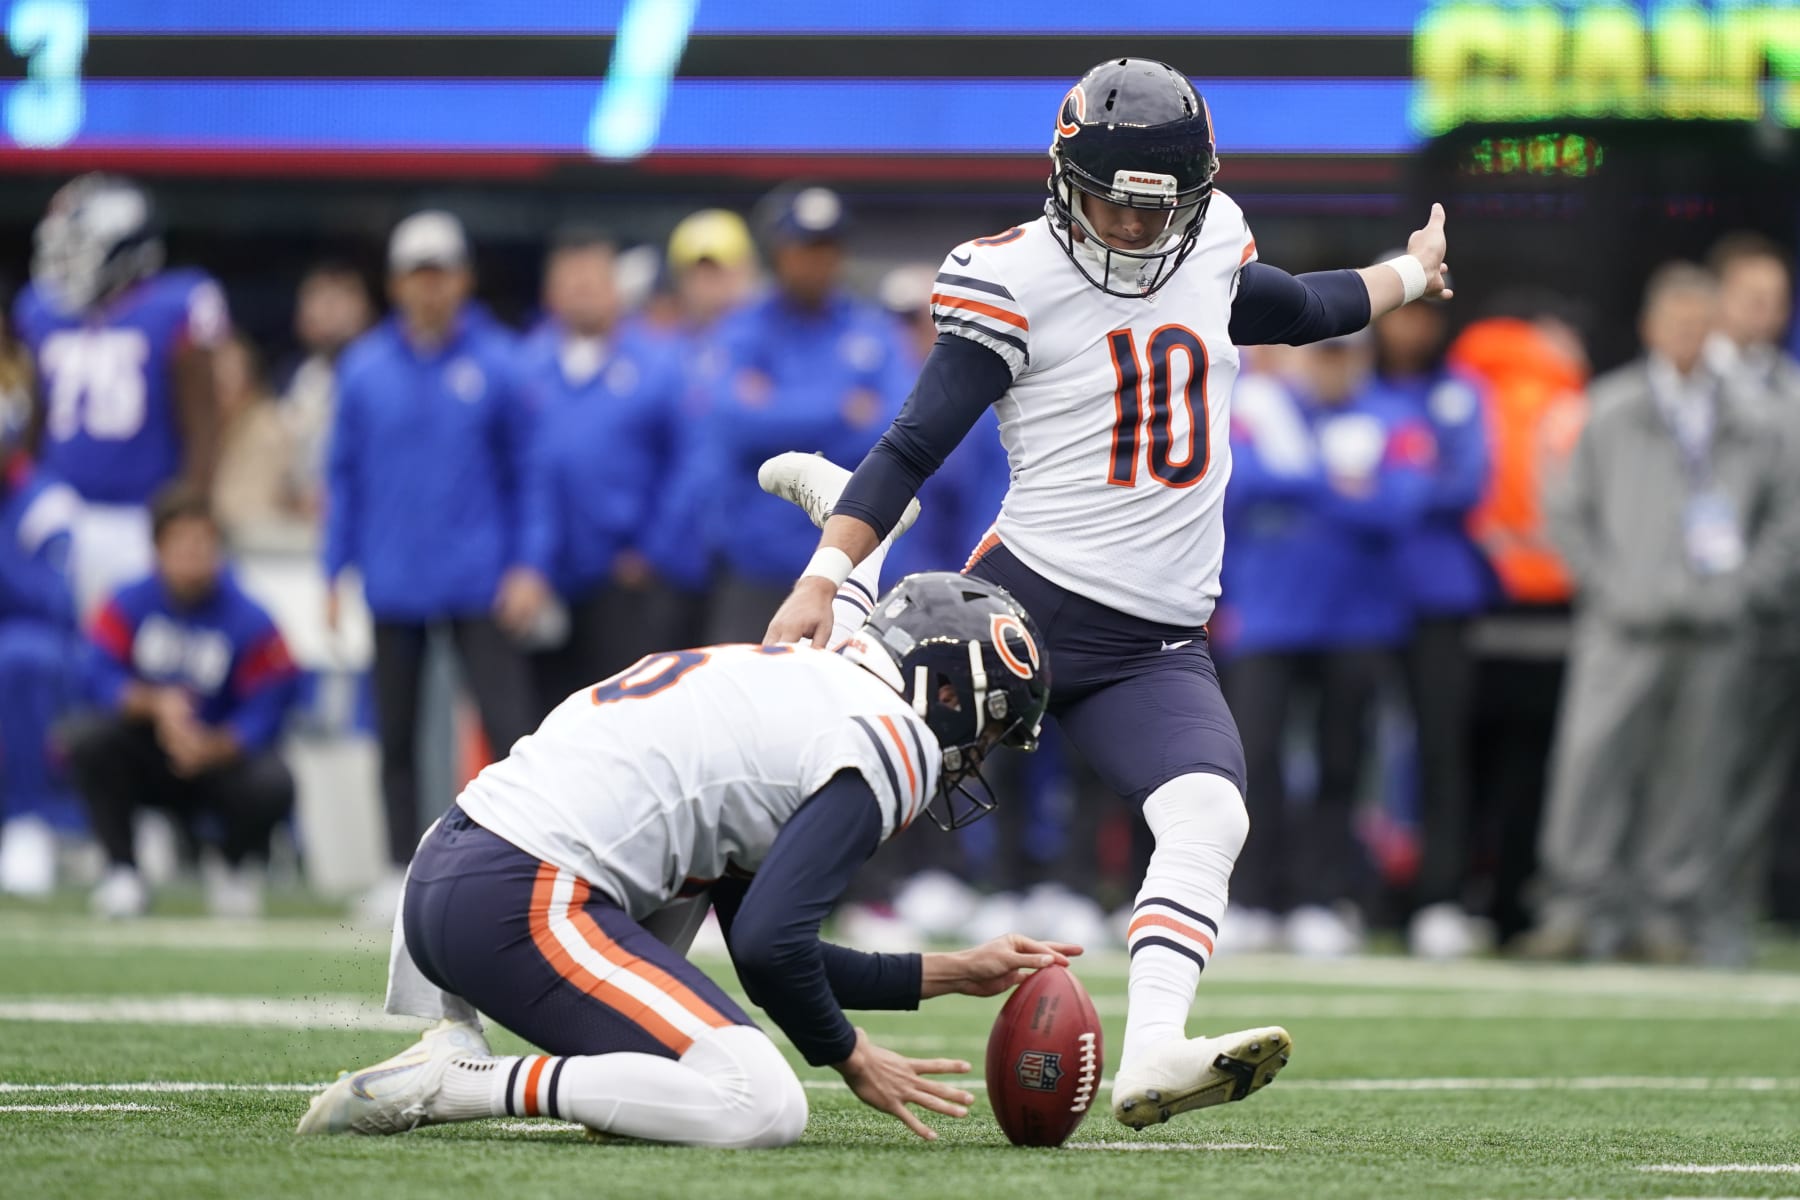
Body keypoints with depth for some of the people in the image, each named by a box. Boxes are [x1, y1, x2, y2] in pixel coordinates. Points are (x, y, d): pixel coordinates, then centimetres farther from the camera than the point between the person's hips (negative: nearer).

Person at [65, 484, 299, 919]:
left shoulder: (250, 622, -12)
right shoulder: (129, 606, -7)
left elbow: (265, 713, -16)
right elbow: (100, 678, -15)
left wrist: (213, 747, -34)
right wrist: (156, 704, -32)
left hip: (218, 756, -1)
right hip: (143, 756, 1)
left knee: (273, 785, -32)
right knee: (83, 740, -28)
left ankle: (236, 871, 5)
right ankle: (122, 872, -12)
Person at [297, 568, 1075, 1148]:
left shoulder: (782, 686, 27)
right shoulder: (888, 743, -2)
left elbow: (770, 949, 30)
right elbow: (770, 946, -12)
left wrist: (956, 975, 34)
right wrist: (852, 1061, 6)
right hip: (523, 911, -9)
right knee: (764, 1111, -14)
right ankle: (452, 1084, -15)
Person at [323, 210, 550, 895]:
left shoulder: (496, 364, -2)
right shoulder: (364, 369, 4)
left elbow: (526, 473, 1)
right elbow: (345, 476, 10)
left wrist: (530, 566, -7)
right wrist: (334, 574, 6)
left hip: (480, 584, -3)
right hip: (394, 584, 3)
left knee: (509, 723, -10)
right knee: (395, 735, 8)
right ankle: (403, 870, 16)